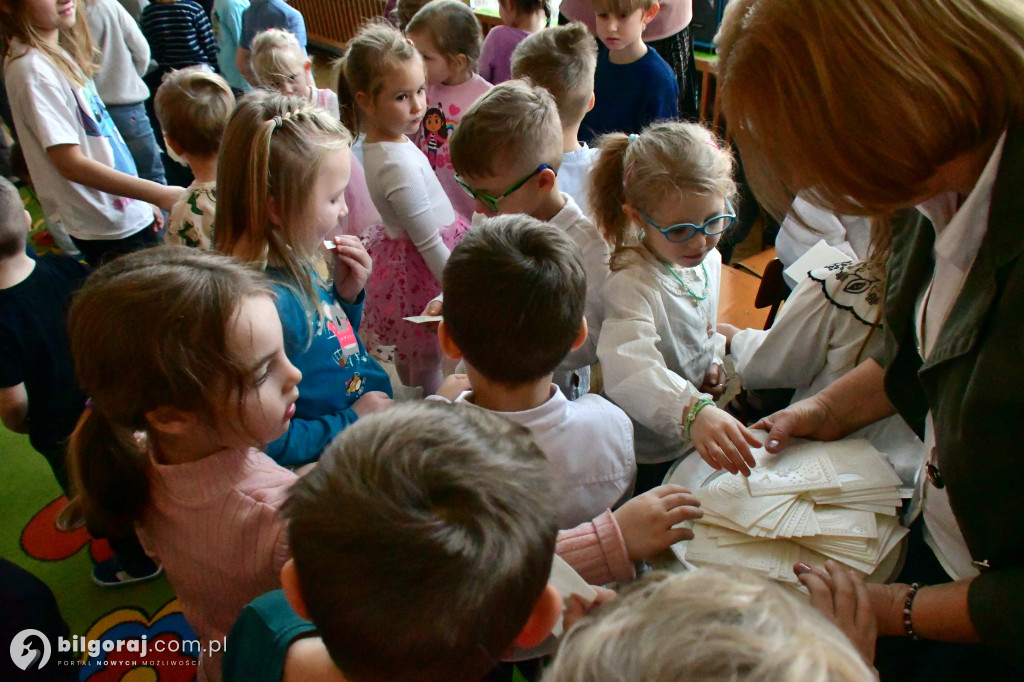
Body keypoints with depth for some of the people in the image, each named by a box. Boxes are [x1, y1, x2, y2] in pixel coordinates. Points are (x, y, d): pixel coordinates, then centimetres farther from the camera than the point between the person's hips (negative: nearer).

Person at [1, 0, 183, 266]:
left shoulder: (59, 53, 10)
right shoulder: (32, 69, -17)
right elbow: (70, 162, -21)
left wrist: (144, 200, 16)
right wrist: (158, 194, -24)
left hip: (129, 214, 8)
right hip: (109, 230, -8)